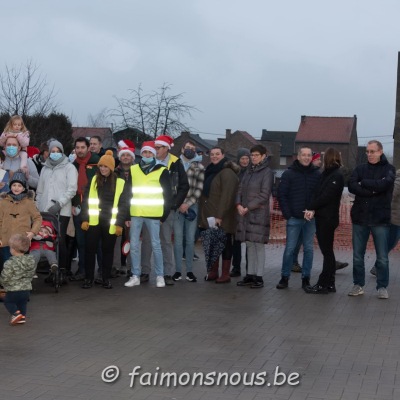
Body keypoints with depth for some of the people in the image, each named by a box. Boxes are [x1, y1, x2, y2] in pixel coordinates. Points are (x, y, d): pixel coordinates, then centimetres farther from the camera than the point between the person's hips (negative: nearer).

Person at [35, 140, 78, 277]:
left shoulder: (69, 167, 3)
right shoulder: (45, 168, 17)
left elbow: (72, 189, -7)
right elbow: (40, 190, 20)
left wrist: (59, 204, -15)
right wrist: (37, 208, 12)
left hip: (62, 211, -4)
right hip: (45, 211, 4)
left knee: (60, 240, -8)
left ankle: (64, 270, -2)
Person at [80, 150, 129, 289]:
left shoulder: (120, 183, 0)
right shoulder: (93, 180, 7)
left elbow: (123, 205, -1)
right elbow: (86, 200, 6)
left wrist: (119, 224, -7)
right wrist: (84, 219, -3)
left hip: (110, 223, -1)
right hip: (94, 221, 2)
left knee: (107, 250, 7)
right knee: (90, 249, 3)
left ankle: (105, 278, 17)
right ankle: (88, 278, 12)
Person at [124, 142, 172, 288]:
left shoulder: (161, 171, 0)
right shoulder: (133, 170, 9)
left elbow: (168, 195, 1)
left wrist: (164, 215, -2)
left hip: (153, 214, -3)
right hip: (135, 213, 3)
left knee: (155, 245, 2)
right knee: (134, 245, 5)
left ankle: (160, 276, 11)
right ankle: (135, 276, 13)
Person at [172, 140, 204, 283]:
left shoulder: (199, 167, 8)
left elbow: (199, 189, 1)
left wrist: (188, 204, -8)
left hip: (192, 206, 0)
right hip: (177, 206, 0)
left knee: (190, 240, 2)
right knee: (178, 239, -1)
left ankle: (189, 271, 7)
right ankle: (178, 270, 4)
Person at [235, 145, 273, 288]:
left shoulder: (267, 172, -5)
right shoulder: (248, 171, 15)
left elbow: (264, 195, -11)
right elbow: (240, 189, 14)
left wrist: (248, 208, -13)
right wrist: (239, 204, -4)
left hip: (259, 214, -6)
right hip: (245, 213, 6)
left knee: (259, 244, -3)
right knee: (249, 244, 10)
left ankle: (259, 277, 1)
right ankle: (250, 275, 16)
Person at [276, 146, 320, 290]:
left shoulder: (317, 174, 4)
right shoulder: (289, 174, 0)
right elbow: (281, 194, -1)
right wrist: (287, 214, -8)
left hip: (311, 218, 2)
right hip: (294, 218, -2)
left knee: (309, 249, 6)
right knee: (289, 249, 2)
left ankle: (306, 278, 15)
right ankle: (284, 277, 11)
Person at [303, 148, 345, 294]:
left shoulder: (337, 176, -10)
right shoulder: (326, 174, 14)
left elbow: (326, 196, -17)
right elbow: (317, 194, 7)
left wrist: (312, 208, -8)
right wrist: (313, 210, -8)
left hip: (328, 218, -8)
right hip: (321, 217, 8)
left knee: (327, 252, -3)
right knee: (327, 251, 11)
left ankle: (322, 285, 0)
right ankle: (329, 283, 17)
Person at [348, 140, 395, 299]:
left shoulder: (389, 169, 2)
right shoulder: (360, 168, 8)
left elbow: (382, 185, -18)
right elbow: (351, 186, -8)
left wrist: (363, 183, -8)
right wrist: (372, 191, -17)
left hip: (380, 219, -2)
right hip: (360, 218, 3)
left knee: (382, 257, 3)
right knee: (358, 256, 8)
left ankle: (382, 287, 14)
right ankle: (358, 285, 19)